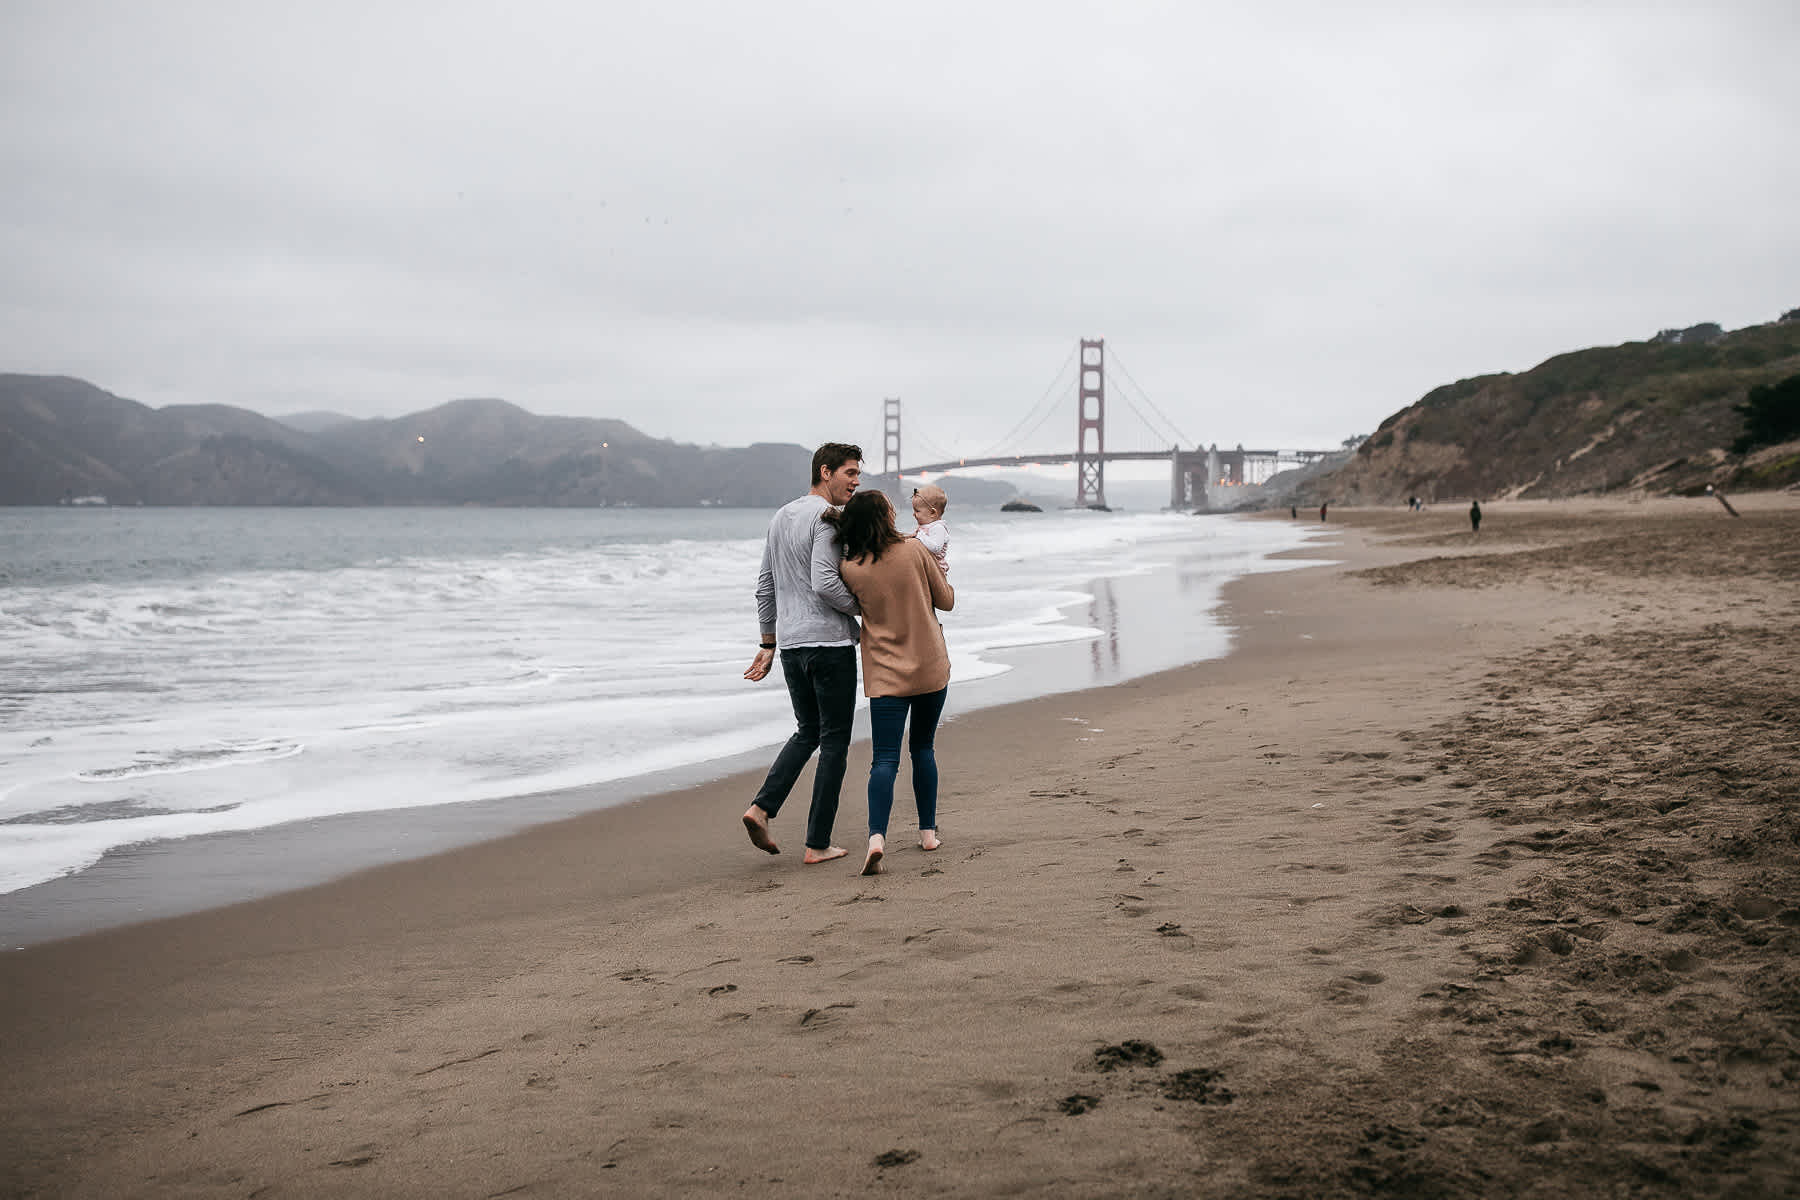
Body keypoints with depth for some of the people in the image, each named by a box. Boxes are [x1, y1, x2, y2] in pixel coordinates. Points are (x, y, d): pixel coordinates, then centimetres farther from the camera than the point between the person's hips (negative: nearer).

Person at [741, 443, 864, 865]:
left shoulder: (781, 518, 16)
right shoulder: (828, 518, -12)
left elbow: (765, 587, 19)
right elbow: (824, 584, -23)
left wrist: (769, 644, 23)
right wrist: (864, 608, -8)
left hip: (790, 644, 8)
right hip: (829, 642, -8)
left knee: (808, 731, 20)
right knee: (834, 740, 1)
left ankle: (762, 807, 3)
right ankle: (818, 844, 3)